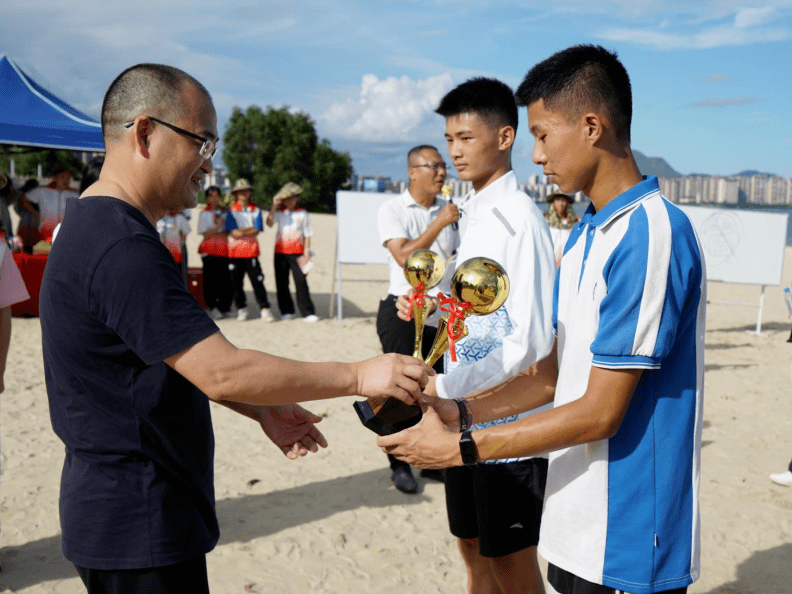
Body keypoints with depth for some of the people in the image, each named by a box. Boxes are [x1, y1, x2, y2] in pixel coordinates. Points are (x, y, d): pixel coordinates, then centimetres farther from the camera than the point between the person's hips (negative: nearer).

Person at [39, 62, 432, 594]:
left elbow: (182, 355, 15)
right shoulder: (121, 246, -25)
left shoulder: (100, 227, 10)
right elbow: (222, 372, -28)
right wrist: (359, 376, -20)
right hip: (138, 531, -10)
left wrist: (263, 410, 10)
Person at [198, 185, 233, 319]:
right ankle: (212, 307, 5)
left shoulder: (225, 212, 15)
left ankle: (224, 307, 9)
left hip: (225, 251, 3)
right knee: (211, 280, -5)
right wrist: (218, 226, -15)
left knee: (227, 280, -2)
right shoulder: (204, 214, 5)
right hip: (210, 251, -3)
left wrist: (218, 234, -4)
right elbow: (206, 235, -3)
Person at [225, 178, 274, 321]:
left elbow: (256, 231, -3)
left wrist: (241, 232, -10)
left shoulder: (256, 210, 8)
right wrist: (251, 228, -8)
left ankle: (265, 308, 2)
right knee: (237, 281, 4)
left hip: (251, 251, 0)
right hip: (235, 251, 0)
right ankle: (242, 308, 17)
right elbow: (234, 232, -9)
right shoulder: (231, 211, 3)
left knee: (257, 280, -3)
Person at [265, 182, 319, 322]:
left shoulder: (302, 213, 5)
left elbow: (307, 235, 6)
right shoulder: (279, 212, 7)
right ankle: (287, 311, 19)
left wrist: (306, 253, -1)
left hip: (297, 253, -2)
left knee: (301, 282, -7)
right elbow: (269, 223, -12)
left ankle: (307, 312, -2)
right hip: (280, 252, 2)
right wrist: (274, 206, -16)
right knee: (281, 283, 6)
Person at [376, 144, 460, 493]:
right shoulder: (392, 209, -5)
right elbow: (404, 256, -19)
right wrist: (439, 224, -20)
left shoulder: (448, 210, 10)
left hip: (442, 315, 5)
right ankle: (400, 465, 15)